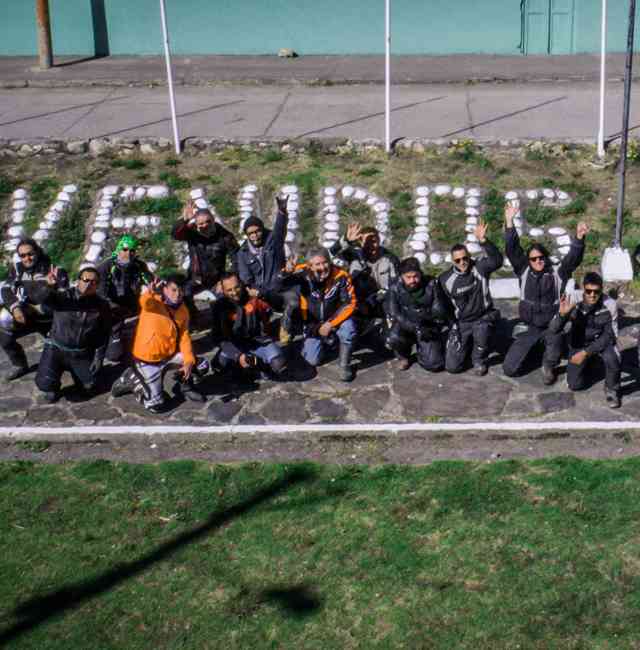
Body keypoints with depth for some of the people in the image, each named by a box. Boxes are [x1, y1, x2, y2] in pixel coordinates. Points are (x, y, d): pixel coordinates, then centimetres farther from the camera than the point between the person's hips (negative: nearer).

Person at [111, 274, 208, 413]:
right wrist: (150, 292, -67)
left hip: (170, 355, 6)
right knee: (156, 406, -10)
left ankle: (184, 385, 30)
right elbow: (144, 301, -43)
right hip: (147, 359, -6)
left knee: (201, 366, 3)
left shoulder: (183, 310, 1)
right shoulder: (154, 303, -19)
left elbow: (184, 336, 2)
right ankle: (133, 380, 15)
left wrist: (189, 360, -11)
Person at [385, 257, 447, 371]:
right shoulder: (395, 288, -11)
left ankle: (421, 348, 23)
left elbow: (439, 311, -10)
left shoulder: (431, 284, -12)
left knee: (433, 365, -14)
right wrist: (415, 328, -26)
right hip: (405, 326, 0)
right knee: (394, 338, -33)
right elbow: (394, 314, -16)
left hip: (429, 328, 0)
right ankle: (404, 357, 4)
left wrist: (426, 316, -30)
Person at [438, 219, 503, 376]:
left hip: (483, 317, -1)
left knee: (482, 331, -38)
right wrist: (452, 327, 2)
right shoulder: (446, 279, -8)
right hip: (461, 322, 1)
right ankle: (467, 345, 28)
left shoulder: (479, 267, -11)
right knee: (452, 366, -7)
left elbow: (497, 260, -31)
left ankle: (479, 360, -3)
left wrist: (483, 241, -43)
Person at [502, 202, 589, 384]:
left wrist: (579, 237, -35)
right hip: (530, 328, 2)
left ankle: (549, 367, -6)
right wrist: (509, 223, -19)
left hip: (551, 327, -2)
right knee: (510, 368, -2)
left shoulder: (557, 273, -3)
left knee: (555, 338, -39)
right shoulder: (524, 272, 0)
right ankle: (532, 349, 31)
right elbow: (512, 251, -8)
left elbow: (573, 258, -17)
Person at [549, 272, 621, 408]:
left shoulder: (608, 305, -23)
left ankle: (612, 390, -4)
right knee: (575, 385, -5)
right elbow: (554, 329, -26)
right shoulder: (573, 303, -23)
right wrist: (562, 314, -48)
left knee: (612, 357, -34)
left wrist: (586, 352, -25)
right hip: (578, 345, 1)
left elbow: (609, 336, -17)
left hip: (601, 342, -1)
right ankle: (588, 364, 30)